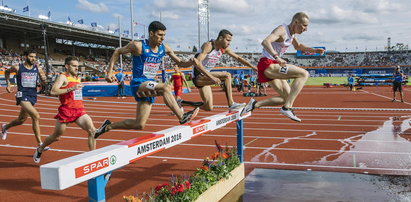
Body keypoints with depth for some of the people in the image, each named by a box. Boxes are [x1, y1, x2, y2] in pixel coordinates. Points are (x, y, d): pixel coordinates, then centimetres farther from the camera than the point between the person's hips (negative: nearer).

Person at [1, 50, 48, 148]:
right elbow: (7, 72, 17)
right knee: (36, 117, -23)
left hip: (33, 96, 5)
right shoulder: (17, 68, -4)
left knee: (21, 120, 20)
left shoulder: (38, 69, 3)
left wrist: (43, 80, -12)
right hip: (22, 95, -5)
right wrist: (8, 83, 10)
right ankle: (40, 144, -18)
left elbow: (44, 84, 10)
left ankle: (5, 127, 53)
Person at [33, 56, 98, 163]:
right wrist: (72, 88, -27)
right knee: (56, 136, 11)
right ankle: (40, 150, 39)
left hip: (79, 110, 5)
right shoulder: (63, 77, -6)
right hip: (66, 111, -5)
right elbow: (53, 91, -22)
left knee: (92, 130, -14)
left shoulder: (78, 78, 16)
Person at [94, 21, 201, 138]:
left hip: (150, 86, 7)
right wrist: (110, 71, -7)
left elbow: (180, 63, 10)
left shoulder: (164, 48, 4)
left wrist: (191, 62, -11)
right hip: (138, 84, -7)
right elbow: (117, 52, 0)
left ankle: (108, 126, 23)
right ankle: (182, 117, -33)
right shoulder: (138, 46, -11)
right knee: (165, 88, -34)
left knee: (139, 125, 6)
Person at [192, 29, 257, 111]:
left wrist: (252, 66, 5)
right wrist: (211, 77, -39)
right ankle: (231, 104, -22)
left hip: (205, 76, 8)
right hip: (197, 77, -8)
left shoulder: (224, 48, 2)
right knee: (227, 76, -25)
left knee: (208, 108, 3)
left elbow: (238, 58, 13)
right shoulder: (208, 46, -21)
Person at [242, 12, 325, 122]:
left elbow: (298, 46, 34)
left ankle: (254, 104, 14)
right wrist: (276, 57, -41)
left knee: (288, 98, 12)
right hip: (267, 65, -10)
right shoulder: (282, 30, -15)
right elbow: (265, 42, -32)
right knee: (304, 74, -19)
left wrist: (314, 50, 20)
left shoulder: (291, 33, 15)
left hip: (273, 67, 10)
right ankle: (287, 107, -19)